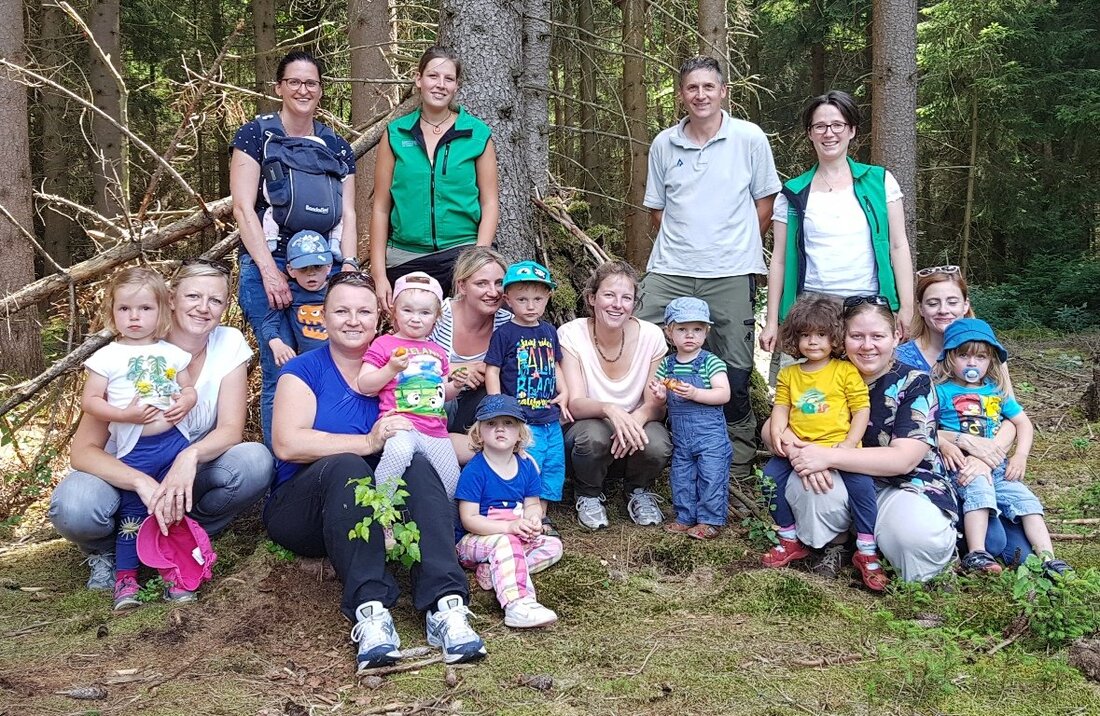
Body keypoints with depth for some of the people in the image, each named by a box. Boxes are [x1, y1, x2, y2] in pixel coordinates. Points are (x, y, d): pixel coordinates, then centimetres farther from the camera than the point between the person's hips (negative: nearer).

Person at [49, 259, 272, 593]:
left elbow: (231, 429, -14)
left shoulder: (229, 344, -10)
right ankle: (107, 552, 3)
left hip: (187, 476, 2)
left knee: (256, 462, -28)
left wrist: (191, 456, -38)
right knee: (73, 506, -35)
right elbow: (82, 450, -21)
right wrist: (143, 483, -40)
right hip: (126, 474, -2)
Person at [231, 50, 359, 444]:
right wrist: (269, 271, -11)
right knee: (281, 373, -9)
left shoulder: (338, 148, 17)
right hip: (270, 268, -4)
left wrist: (349, 265, -1)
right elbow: (243, 207, -3)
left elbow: (347, 214, 14)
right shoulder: (256, 135, 4)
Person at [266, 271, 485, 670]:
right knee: (346, 467, -33)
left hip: (379, 512, 3)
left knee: (418, 468, -27)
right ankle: (369, 608, -47)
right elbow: (287, 444, -14)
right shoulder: (304, 371, 3)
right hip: (305, 510, -2)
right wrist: (368, 442, -23)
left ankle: (445, 605, -43)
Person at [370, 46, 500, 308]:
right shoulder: (395, 134, 6)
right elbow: (381, 207, 6)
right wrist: (379, 274, 0)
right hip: (405, 260, 1)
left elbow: (489, 203, 4)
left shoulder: (478, 134, 4)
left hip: (461, 252, -1)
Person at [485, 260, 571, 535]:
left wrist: (563, 393, 7)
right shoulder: (504, 334, -6)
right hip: (521, 419, -7)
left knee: (554, 466, 13)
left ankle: (542, 514, 27)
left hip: (550, 418, 7)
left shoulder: (549, 332, 12)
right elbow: (492, 370, -7)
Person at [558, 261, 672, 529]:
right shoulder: (571, 335, -15)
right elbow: (575, 404, -21)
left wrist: (637, 418, -32)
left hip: (634, 433, 2)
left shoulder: (650, 336, -11)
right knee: (594, 434, -35)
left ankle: (638, 490, 5)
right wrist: (609, 409, -43)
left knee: (657, 445, -31)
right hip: (583, 434, -1)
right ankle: (588, 495, -1)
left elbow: (656, 404, -8)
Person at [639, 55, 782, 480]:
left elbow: (764, 202, 7)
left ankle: (738, 460, 19)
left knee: (734, 369, 3)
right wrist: (680, 243, 7)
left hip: (729, 274, -2)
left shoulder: (750, 138, 1)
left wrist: (738, 248, 4)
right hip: (669, 271, 2)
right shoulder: (664, 144, 9)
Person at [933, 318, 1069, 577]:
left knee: (1024, 498, -10)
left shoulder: (997, 391, 17)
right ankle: (976, 555, -35)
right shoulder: (942, 391, 2)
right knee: (978, 487, -32)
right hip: (960, 466, -5)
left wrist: (1020, 456, 3)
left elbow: (1024, 423, 18)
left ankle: (1047, 557, -9)